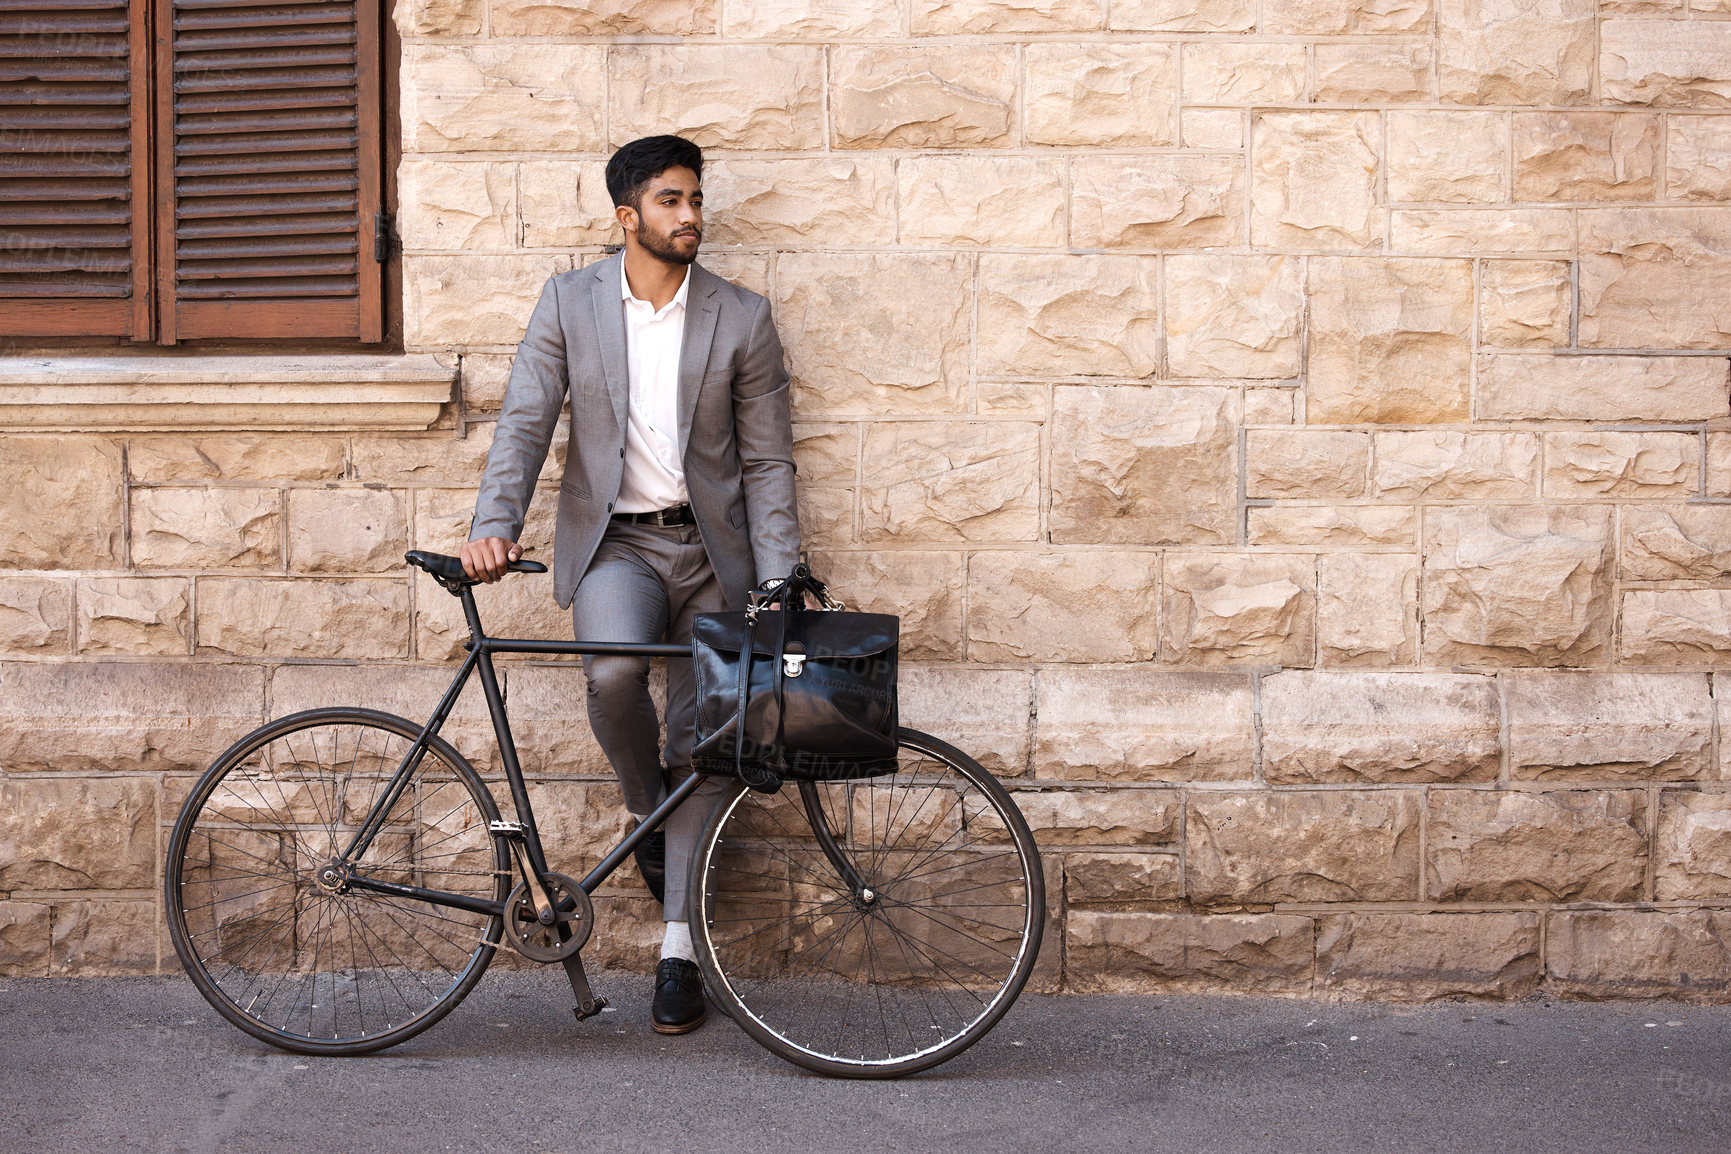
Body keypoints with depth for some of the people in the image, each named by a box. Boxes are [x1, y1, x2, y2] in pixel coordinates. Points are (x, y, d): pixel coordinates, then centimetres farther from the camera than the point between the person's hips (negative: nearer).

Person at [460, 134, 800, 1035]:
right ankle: (646, 805, 0)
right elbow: (524, 422, -3)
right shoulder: (569, 303, 3)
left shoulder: (742, 319, 2)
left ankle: (679, 950, 13)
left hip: (711, 550, 1)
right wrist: (495, 525, -20)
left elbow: (767, 462, 2)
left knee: (701, 747, 2)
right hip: (614, 544, -1)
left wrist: (777, 582, -8)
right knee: (613, 672, -32)